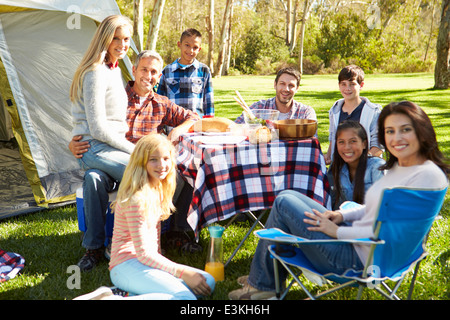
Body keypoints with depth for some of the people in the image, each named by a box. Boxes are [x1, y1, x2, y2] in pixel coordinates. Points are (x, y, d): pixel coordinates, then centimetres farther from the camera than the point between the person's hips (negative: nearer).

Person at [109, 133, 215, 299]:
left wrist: (160, 261, 8)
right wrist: (182, 272, -19)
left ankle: (135, 293, -6)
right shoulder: (137, 199, -19)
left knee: (208, 283, -3)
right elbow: (143, 253, -18)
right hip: (126, 266, -9)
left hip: (148, 261, 9)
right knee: (185, 297, -26)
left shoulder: (158, 189, 9)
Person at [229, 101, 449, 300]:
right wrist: (342, 215, 1)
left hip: (358, 259, -10)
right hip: (353, 238, 10)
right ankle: (261, 277, 19)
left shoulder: (429, 176, -20)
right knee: (287, 196, 11)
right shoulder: (398, 166, 8)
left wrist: (338, 231, -18)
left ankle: (262, 284, 13)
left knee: (283, 203, -6)